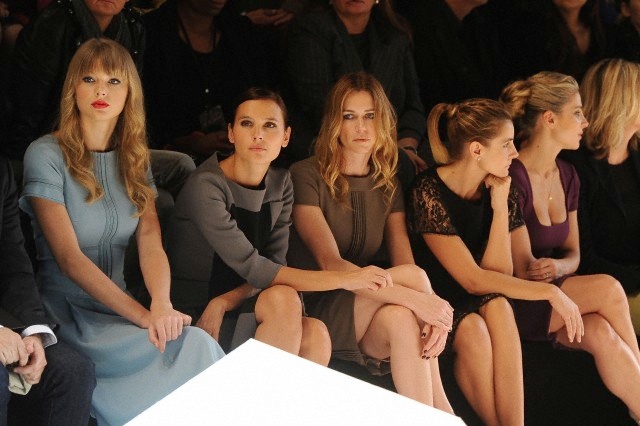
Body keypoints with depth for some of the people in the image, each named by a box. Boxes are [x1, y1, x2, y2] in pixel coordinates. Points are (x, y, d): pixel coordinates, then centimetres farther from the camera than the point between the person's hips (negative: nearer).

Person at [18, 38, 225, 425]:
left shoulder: (135, 160, 11)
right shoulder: (47, 155, -8)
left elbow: (151, 241, -2)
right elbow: (69, 258, -15)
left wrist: (162, 305, -24)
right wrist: (144, 316, -24)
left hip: (117, 306, 5)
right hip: (66, 312, -5)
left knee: (198, 345, -25)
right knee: (192, 347, -27)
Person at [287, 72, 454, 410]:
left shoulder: (387, 186, 10)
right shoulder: (306, 176, -8)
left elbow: (403, 261, -4)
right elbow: (331, 264, -21)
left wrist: (431, 310, -29)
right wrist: (415, 298, -32)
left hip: (369, 316, 4)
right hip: (316, 311, -4)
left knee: (400, 318, -33)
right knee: (413, 275, -27)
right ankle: (438, 406, -23)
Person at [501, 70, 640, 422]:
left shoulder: (567, 176, 8)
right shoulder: (511, 179, -16)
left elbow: (572, 253, 10)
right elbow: (522, 271, -14)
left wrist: (558, 267, -13)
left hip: (553, 299, 6)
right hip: (515, 306, -6)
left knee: (599, 332, -28)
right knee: (607, 289, -26)